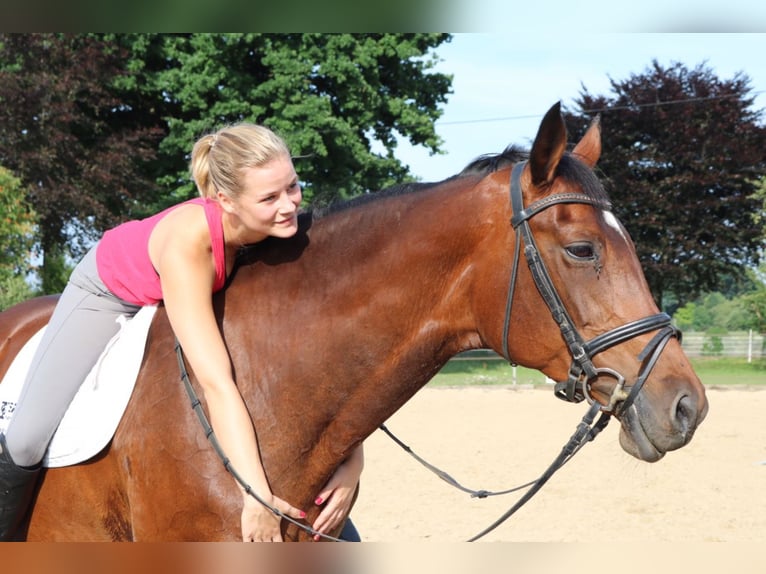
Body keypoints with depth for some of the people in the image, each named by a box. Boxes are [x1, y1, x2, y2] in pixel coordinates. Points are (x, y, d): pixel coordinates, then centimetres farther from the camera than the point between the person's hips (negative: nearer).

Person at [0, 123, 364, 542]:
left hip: (206, 299, 5)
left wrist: (352, 462, -36)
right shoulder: (187, 239, -46)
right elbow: (216, 383, -49)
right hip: (110, 292, -4)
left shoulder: (287, 231, -32)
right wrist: (256, 498, -52)